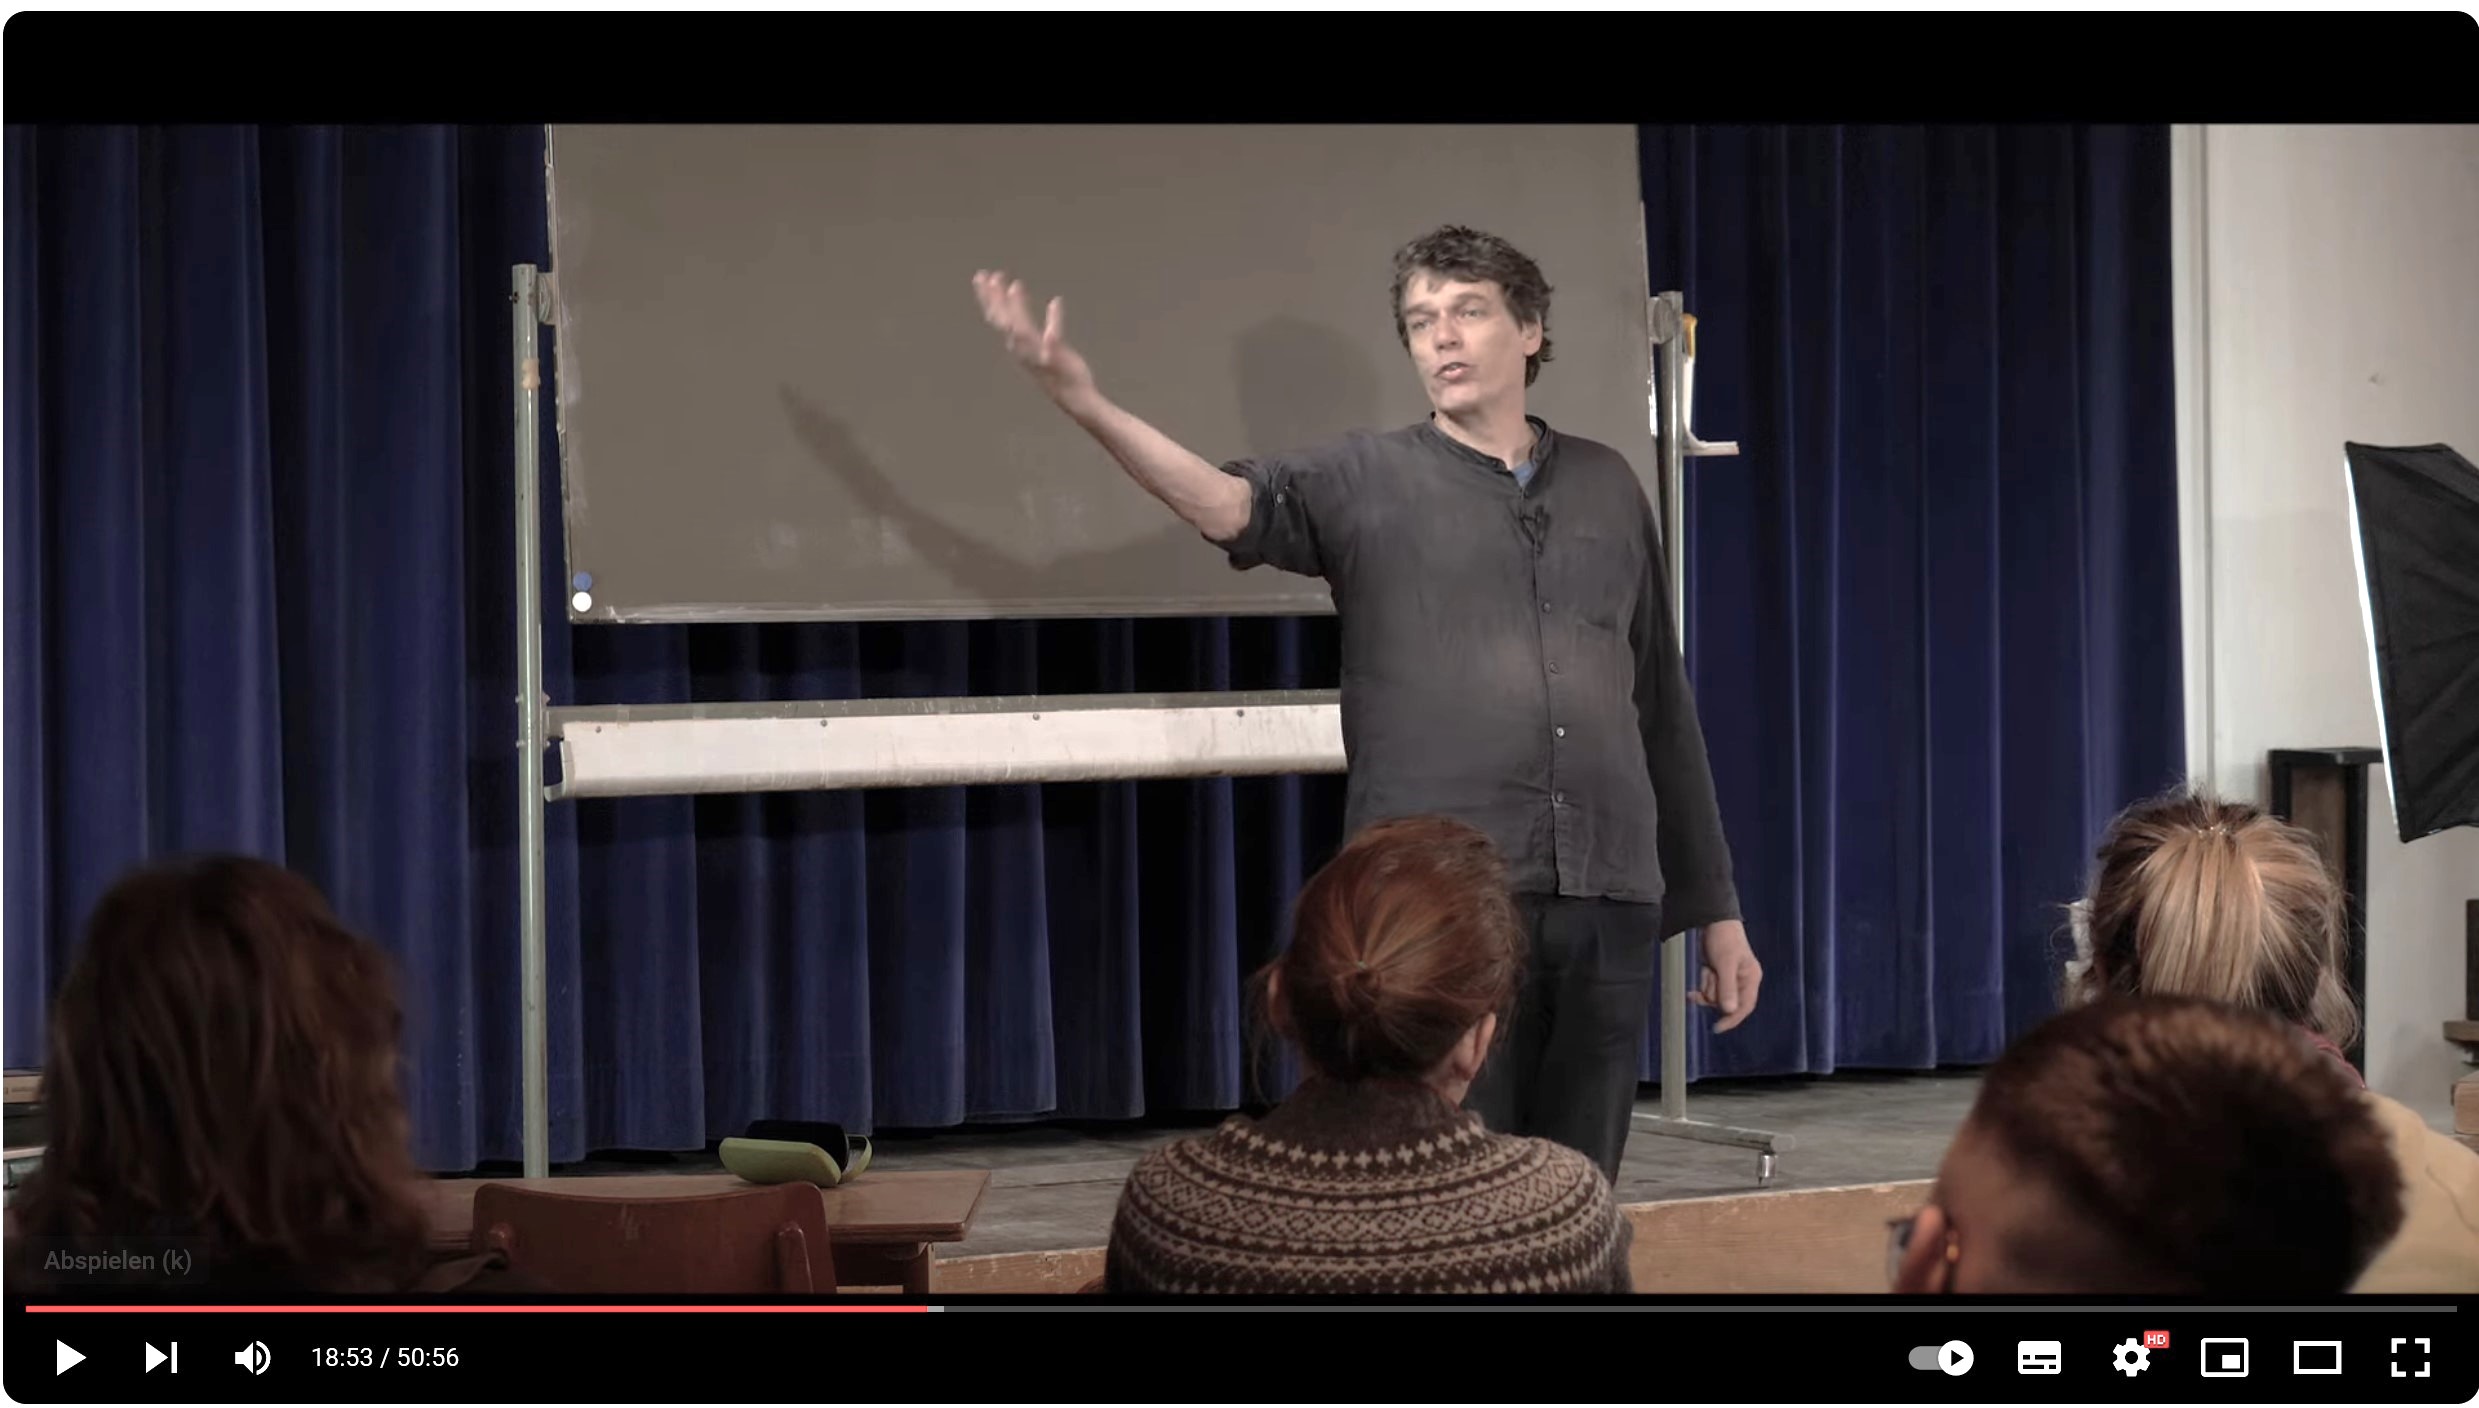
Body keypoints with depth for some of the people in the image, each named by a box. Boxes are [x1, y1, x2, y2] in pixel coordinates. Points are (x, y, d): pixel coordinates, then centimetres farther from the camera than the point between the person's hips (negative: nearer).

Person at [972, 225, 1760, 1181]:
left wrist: (1715, 907, 16)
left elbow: (1664, 710, 17)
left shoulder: (1607, 487, 15)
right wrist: (1084, 402, -33)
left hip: (1610, 906, 3)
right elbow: (1229, 503, -15)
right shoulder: (1364, 481, 5)